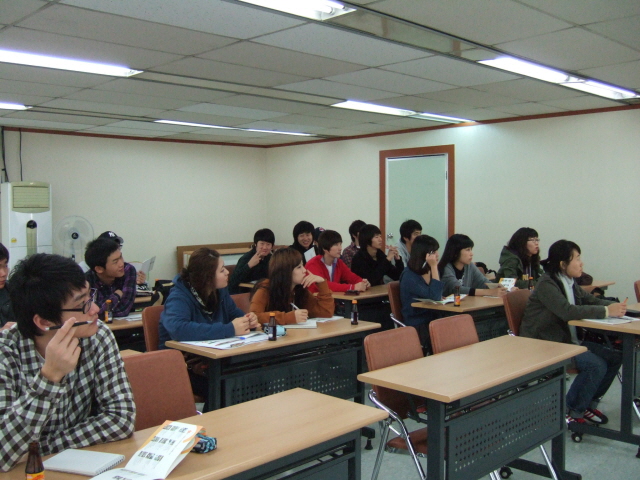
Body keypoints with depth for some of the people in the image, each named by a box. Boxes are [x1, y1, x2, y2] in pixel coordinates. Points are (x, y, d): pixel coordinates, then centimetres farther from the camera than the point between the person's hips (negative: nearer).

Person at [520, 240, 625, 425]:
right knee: (596, 365, -23)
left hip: (567, 340, 9)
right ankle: (572, 412, -4)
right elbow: (568, 311, -28)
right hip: (544, 345, -9)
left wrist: (614, 306, -6)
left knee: (614, 357, -3)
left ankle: (588, 403, 12)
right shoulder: (546, 284, -17)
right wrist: (607, 311, -26)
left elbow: (591, 300, 15)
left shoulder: (569, 282, 10)